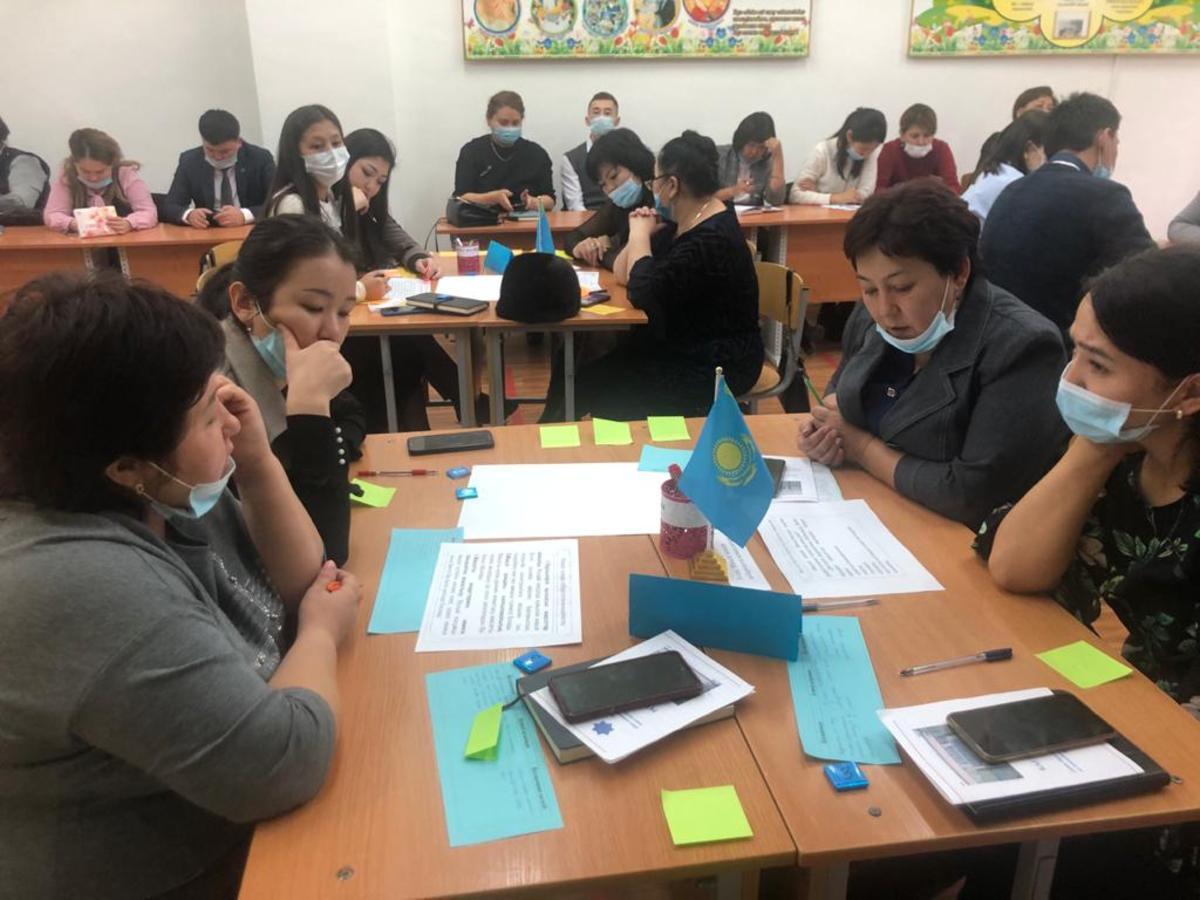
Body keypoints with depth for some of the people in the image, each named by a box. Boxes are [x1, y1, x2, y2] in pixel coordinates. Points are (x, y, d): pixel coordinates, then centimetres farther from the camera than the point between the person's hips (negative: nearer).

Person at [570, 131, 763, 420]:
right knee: (589, 377, -3)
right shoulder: (679, 221, 5)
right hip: (682, 346, 9)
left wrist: (639, 234, -13)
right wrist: (641, 234, -9)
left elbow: (643, 293, -28)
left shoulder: (713, 238, -25)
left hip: (718, 365, -9)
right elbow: (623, 274, 8)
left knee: (608, 400, -14)